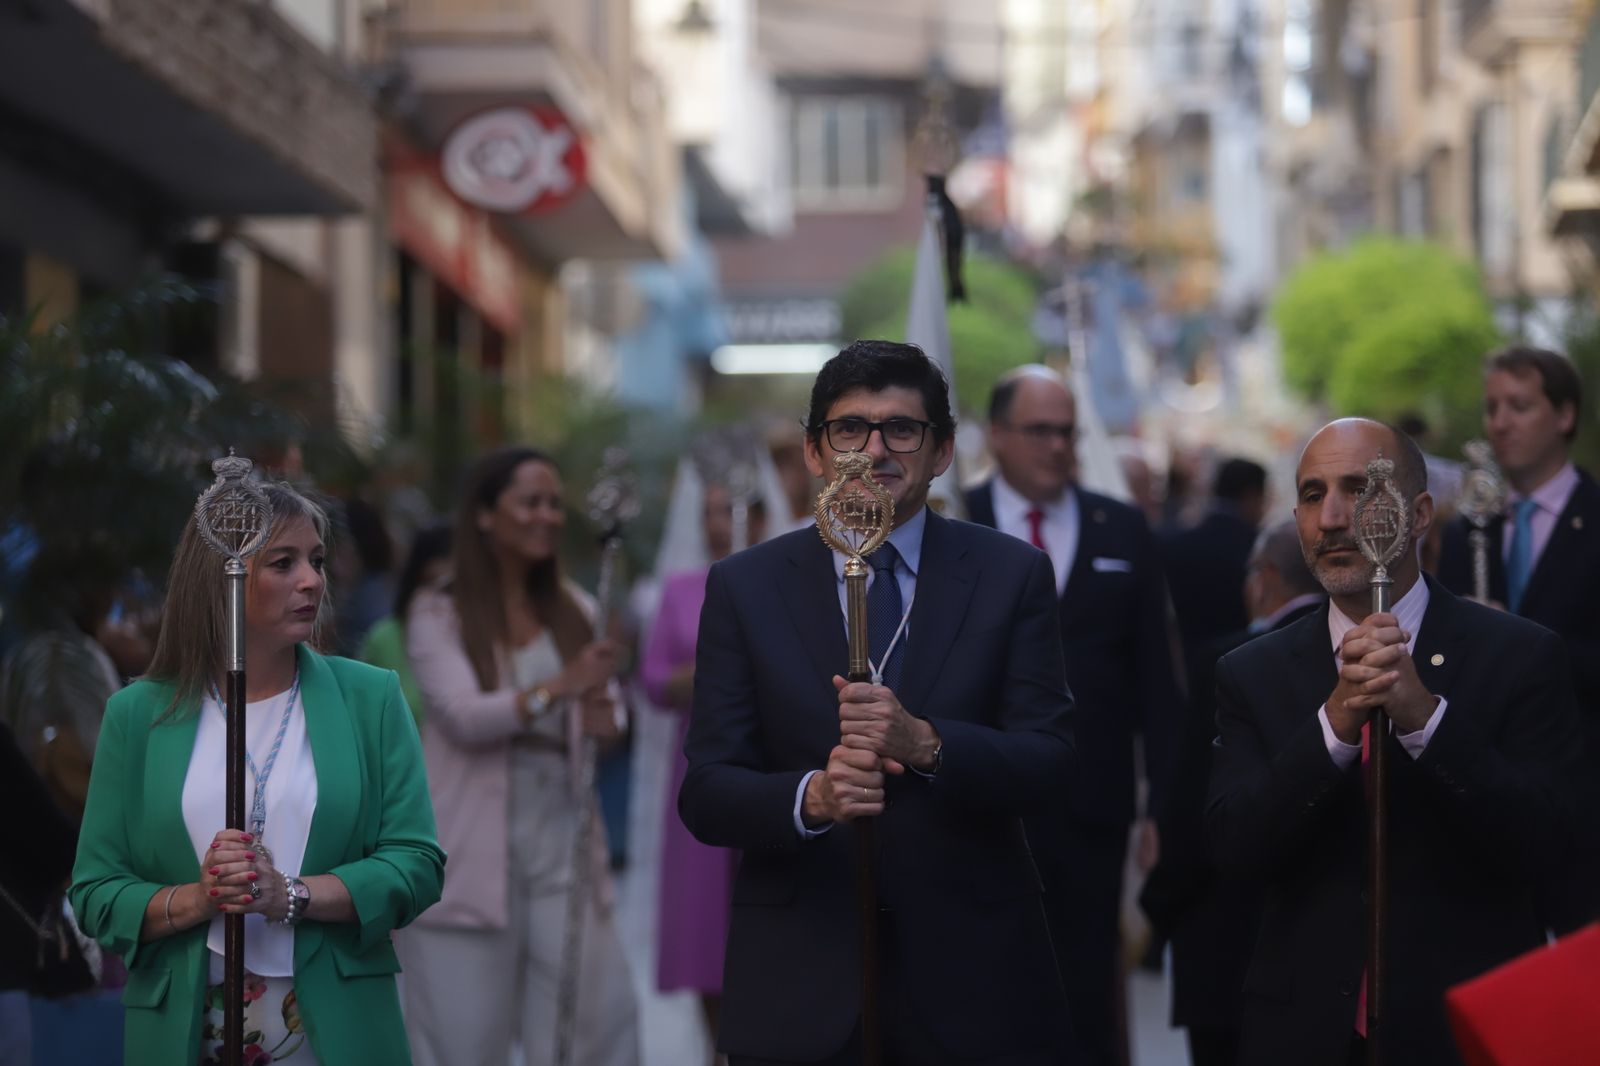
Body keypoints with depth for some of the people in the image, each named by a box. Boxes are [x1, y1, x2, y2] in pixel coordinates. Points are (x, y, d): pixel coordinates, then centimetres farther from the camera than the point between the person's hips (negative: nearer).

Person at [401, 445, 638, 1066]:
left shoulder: (571, 610, 11)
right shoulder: (437, 613, -3)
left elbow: (596, 707, 11)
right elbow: (463, 716, -16)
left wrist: (603, 716, -14)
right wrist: (559, 686, -31)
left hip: (562, 841, 4)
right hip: (472, 851, -4)